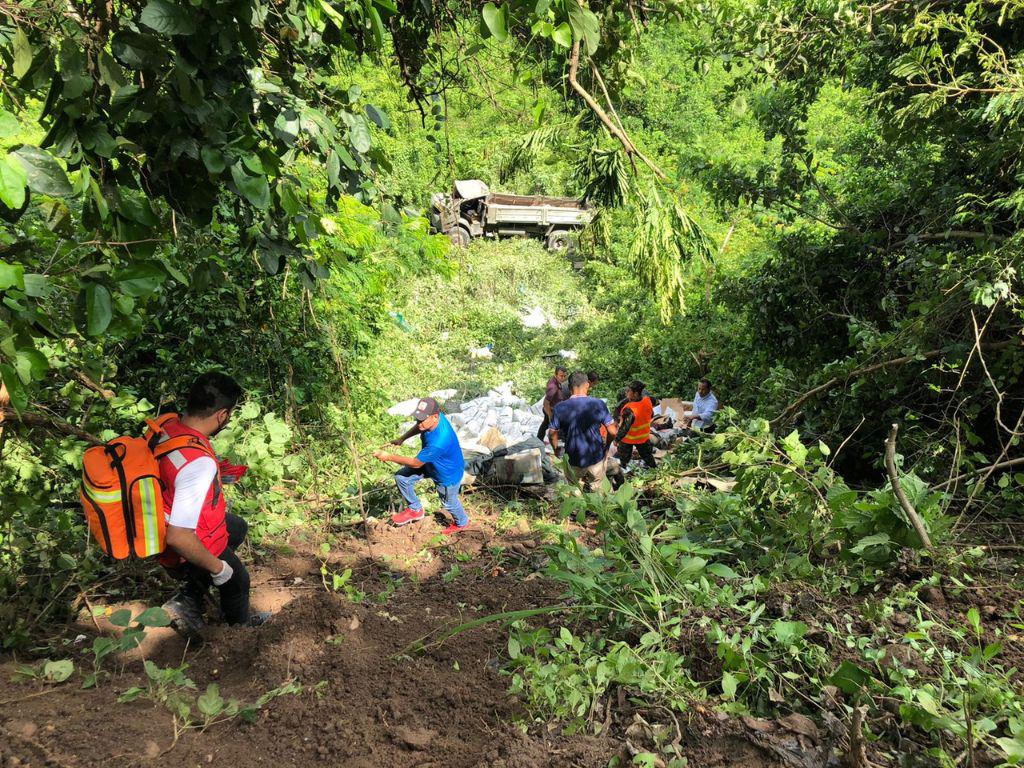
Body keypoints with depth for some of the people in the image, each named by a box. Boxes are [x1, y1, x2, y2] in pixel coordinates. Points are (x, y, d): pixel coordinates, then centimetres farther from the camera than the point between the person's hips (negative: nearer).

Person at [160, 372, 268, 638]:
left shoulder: (166, 426, -14)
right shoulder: (200, 464, -40)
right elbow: (178, 537, -38)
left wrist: (216, 476, 14)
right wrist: (216, 566, -22)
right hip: (191, 550, -7)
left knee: (238, 527, 31)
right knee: (237, 580, 22)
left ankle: (189, 599, 28)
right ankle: (240, 622, 54)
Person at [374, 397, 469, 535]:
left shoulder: (439, 442, -47)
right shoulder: (432, 418, -24)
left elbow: (416, 463, -33)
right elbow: (418, 427, 5)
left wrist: (388, 457, -27)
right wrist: (401, 439, -1)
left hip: (448, 474, -7)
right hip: (430, 463, 7)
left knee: (449, 502, 20)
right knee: (401, 477, 4)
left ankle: (462, 523, 54)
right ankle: (415, 510, 27)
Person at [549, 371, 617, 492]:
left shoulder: (560, 408, -13)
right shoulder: (598, 404, -15)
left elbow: (552, 434, -5)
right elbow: (612, 432, -9)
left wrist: (556, 449, 15)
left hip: (574, 460, 0)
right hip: (596, 458, 0)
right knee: (596, 487, 25)